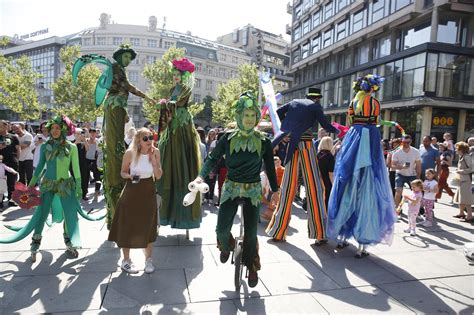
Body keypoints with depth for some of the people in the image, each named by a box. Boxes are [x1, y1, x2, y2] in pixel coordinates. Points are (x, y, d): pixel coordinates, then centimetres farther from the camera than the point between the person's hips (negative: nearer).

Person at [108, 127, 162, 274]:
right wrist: (130, 176, -24)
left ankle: (148, 259, 26)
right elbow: (123, 172, -2)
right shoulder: (130, 153, -15)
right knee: (128, 226, 6)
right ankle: (126, 260, 25)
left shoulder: (156, 152, -8)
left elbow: (159, 176, -5)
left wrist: (154, 160, -19)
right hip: (132, 192, -2)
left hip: (148, 192, 2)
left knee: (148, 226, 9)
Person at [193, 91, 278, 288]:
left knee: (251, 233, 0)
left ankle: (252, 266, 27)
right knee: (222, 229, -7)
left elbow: (270, 167, 3)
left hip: (253, 191, 0)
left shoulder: (263, 141, -5)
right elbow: (213, 158, -3)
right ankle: (226, 246, 31)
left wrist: (275, 190, 4)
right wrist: (201, 176, -19)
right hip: (231, 188, 0)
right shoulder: (228, 139, -6)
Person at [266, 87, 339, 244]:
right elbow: (326, 125, 7)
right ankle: (319, 233, 1)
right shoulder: (315, 106, 5)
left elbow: (278, 112, 13)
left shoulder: (294, 102, 16)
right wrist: (338, 131, 25)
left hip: (292, 143, 4)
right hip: (306, 142, -4)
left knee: (288, 185, 7)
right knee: (313, 185, -1)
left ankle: (278, 231, 11)